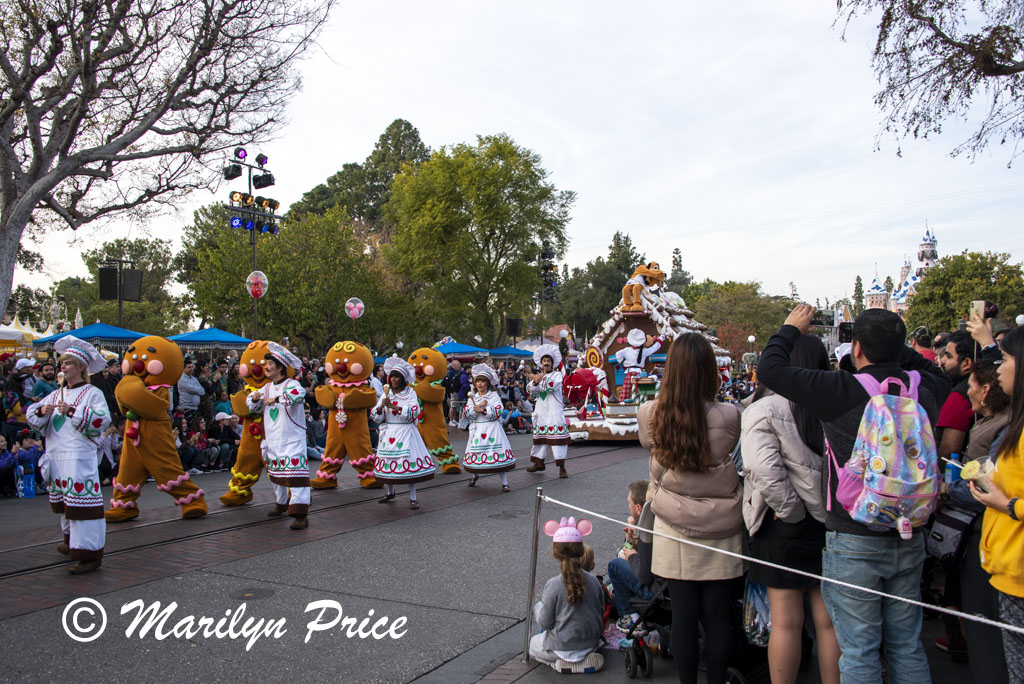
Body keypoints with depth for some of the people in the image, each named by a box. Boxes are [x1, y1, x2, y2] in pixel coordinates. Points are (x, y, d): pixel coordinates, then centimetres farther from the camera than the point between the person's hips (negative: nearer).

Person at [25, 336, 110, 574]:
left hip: (80, 457, -8)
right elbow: (31, 416, 17)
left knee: (81, 500, -11)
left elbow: (102, 420, -17)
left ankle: (89, 554, -10)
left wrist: (72, 411, -20)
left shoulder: (92, 393, -3)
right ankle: (72, 542, 33)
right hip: (56, 455, 8)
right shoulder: (56, 394, 17)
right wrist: (42, 411, -5)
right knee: (64, 500, 17)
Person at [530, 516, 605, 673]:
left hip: (564, 647, -7)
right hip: (592, 644, 7)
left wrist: (537, 606, 6)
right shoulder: (593, 580, -7)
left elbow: (544, 623, -14)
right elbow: (601, 614, 4)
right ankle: (586, 658, 13)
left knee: (532, 644, 23)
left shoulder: (553, 585, -21)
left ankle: (566, 664, 0)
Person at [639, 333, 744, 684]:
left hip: (674, 529, 1)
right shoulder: (728, 417, -16)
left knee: (683, 615, 10)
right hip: (720, 531, 0)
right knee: (717, 615, 11)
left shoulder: (650, 415, -12)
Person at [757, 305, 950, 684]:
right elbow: (937, 373, 23)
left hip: (855, 542, -6)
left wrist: (791, 328, 1)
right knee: (907, 645, 18)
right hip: (910, 536, 6)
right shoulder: (923, 387, -3)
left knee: (859, 650, 6)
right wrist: (891, 340, 19)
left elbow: (769, 369, -16)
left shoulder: (843, 391, -20)